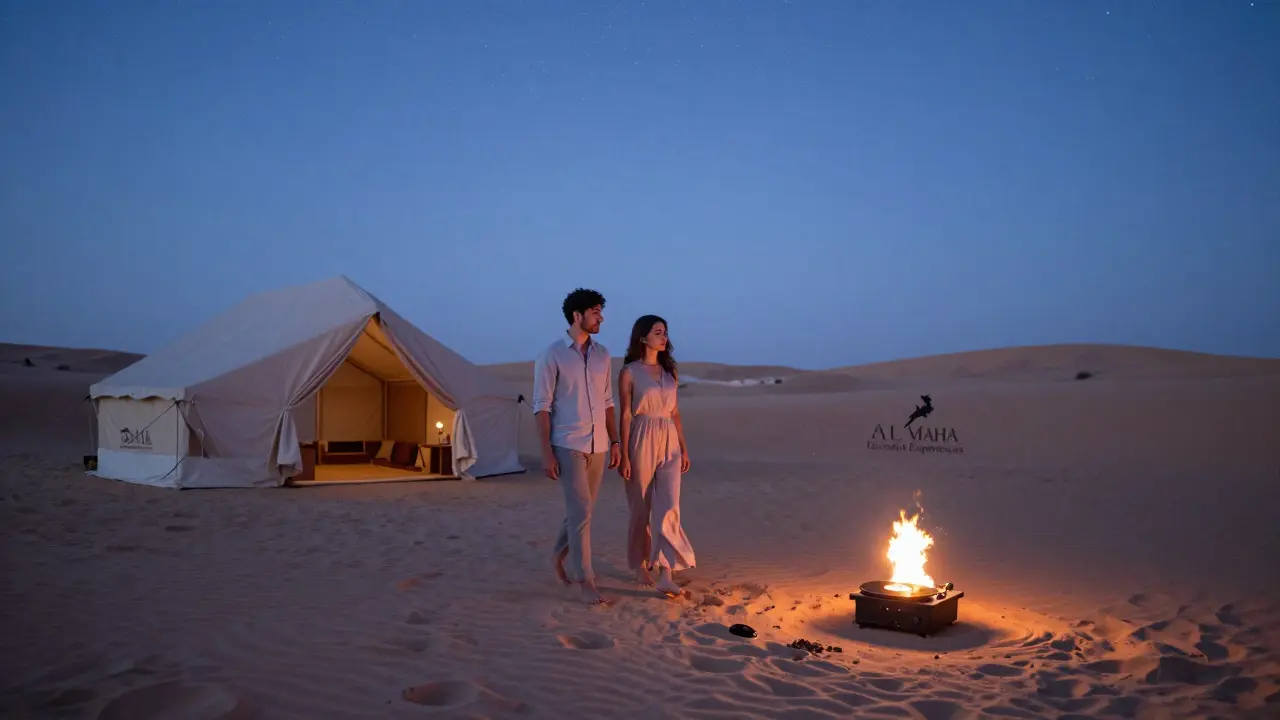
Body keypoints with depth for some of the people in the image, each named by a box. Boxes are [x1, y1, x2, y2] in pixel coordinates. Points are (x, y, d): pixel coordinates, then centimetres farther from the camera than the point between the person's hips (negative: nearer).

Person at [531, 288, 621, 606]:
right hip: (568, 446, -6)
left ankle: (561, 555, 37)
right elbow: (542, 407, -8)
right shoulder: (552, 355, -8)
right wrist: (546, 453, -13)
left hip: (597, 446, 6)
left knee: (580, 509, 14)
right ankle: (586, 580, 0)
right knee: (581, 510, -9)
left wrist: (615, 441, 8)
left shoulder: (602, 354, 8)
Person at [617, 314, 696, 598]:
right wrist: (624, 456, -9)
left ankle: (667, 574, -12)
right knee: (641, 508, 6)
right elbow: (626, 415, -5)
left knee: (668, 506, -8)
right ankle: (640, 566, 24)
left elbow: (675, 413, 14)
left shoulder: (669, 371, 11)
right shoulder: (629, 372, -3)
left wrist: (684, 448, 11)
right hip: (642, 440, -4)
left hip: (669, 442, 4)